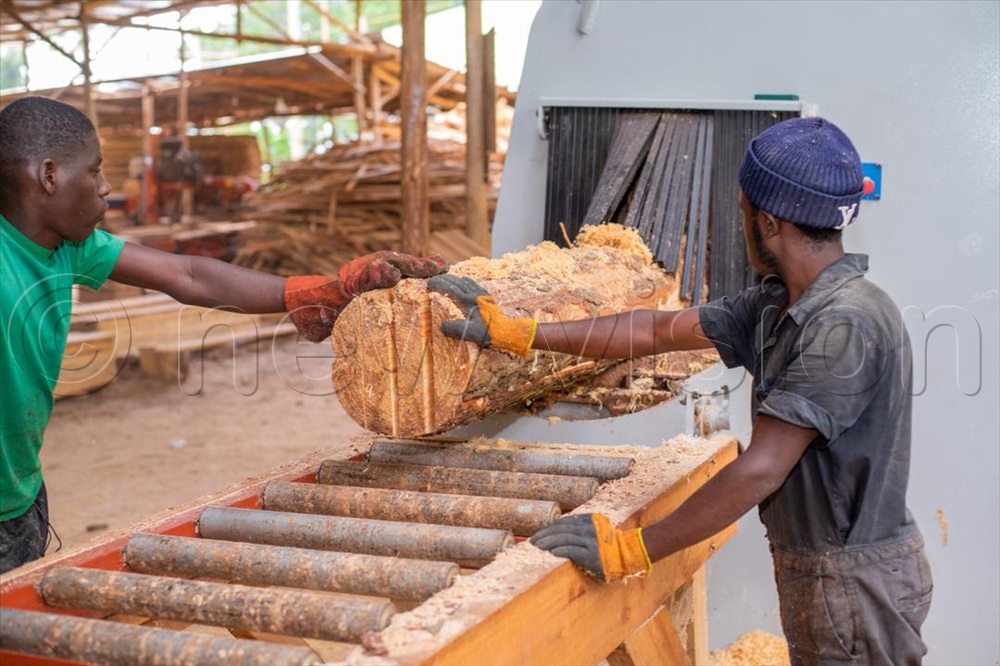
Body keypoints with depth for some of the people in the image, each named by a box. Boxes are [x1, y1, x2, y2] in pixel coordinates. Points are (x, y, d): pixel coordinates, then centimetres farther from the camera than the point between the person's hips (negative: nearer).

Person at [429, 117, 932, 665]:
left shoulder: (846, 326, -25)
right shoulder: (776, 305, 2)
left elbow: (760, 470, -28)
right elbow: (656, 331, 5)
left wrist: (632, 549, -24)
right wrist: (517, 332, 3)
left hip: (857, 579, -8)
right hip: (810, 567, 8)